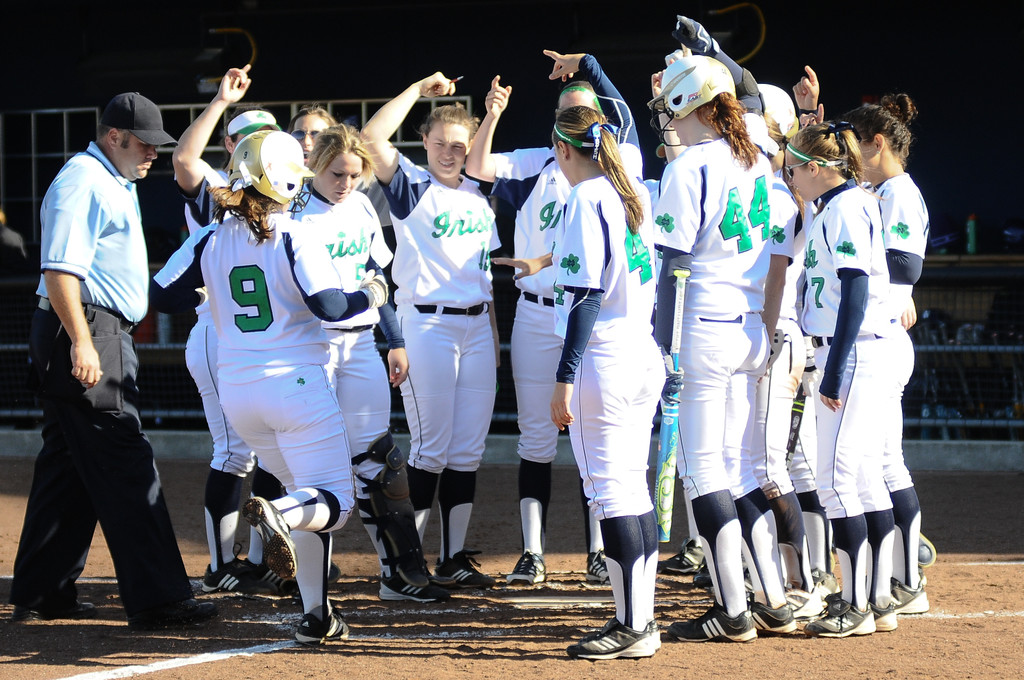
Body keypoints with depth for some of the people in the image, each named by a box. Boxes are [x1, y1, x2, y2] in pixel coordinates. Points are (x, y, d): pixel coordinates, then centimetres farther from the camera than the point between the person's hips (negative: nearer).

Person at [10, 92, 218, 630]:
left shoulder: (115, 185, 21)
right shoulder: (82, 181, -12)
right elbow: (60, 269, -21)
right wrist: (82, 343, -27)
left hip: (101, 337, 11)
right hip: (84, 333, -11)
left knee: (69, 465, 13)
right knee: (125, 464, -13)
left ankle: (41, 592, 19)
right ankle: (156, 599, -16)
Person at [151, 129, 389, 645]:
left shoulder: (210, 241, 4)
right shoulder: (293, 238, -11)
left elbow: (161, 296, 6)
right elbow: (329, 306, -19)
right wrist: (369, 296, 0)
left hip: (237, 392, 6)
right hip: (296, 384, -6)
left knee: (307, 490, 19)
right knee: (332, 500, -1)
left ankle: (315, 614, 12)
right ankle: (276, 513, -36)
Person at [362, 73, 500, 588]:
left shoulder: (477, 199, 17)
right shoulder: (411, 186, 0)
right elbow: (372, 138, -17)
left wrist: (493, 335, 16)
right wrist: (419, 89, -11)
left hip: (476, 328, 6)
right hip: (427, 326, -6)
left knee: (467, 449, 5)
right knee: (431, 448, -7)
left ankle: (453, 555, 11)